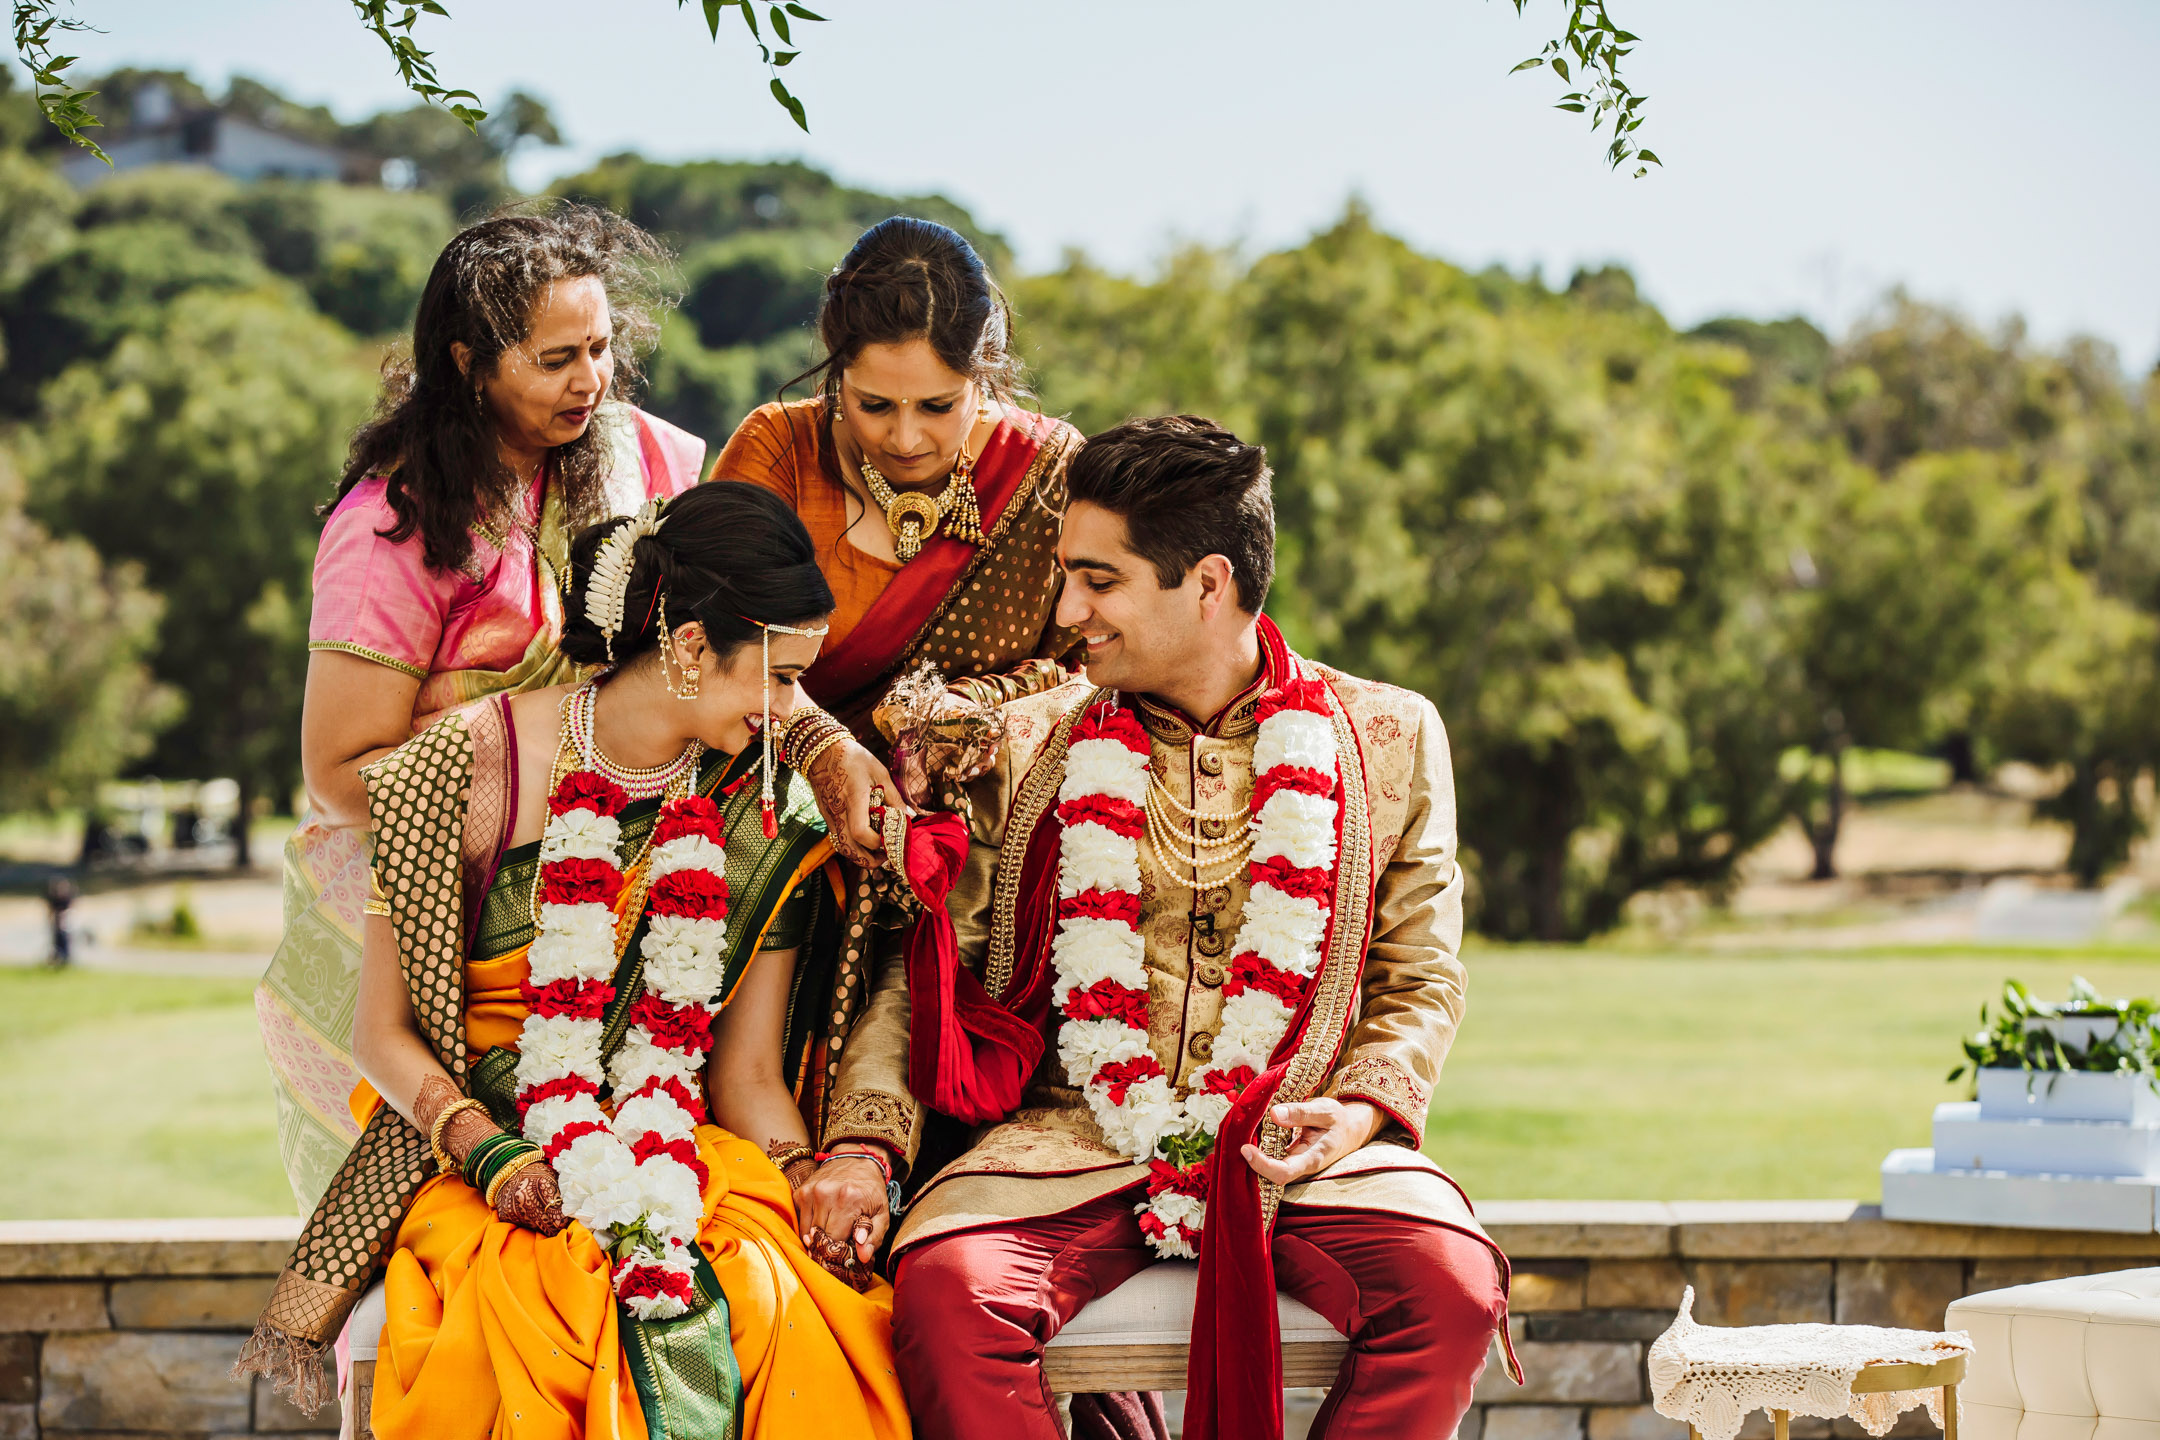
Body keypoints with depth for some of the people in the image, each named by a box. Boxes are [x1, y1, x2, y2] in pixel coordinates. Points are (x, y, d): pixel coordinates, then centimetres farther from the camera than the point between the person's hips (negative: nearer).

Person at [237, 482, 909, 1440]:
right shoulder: (474, 765, -4)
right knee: (531, 1300, -35)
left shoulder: (766, 815, 6)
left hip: (684, 1147, 2)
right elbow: (383, 1031, -1)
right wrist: (486, 1148, -18)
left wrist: (806, 1173, -13)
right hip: (465, 1137, -2)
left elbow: (749, 1074, 7)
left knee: (776, 1298, -31)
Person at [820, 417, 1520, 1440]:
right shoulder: (1024, 747, 12)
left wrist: (1366, 1105, -5)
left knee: (1453, 1285, -30)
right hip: (1071, 1143, 0)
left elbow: (1419, 981, 15)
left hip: (1291, 1155, 0)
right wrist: (864, 1141, -6)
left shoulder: (1387, 737, 10)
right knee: (946, 1283, -32)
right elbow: (920, 966, 10)